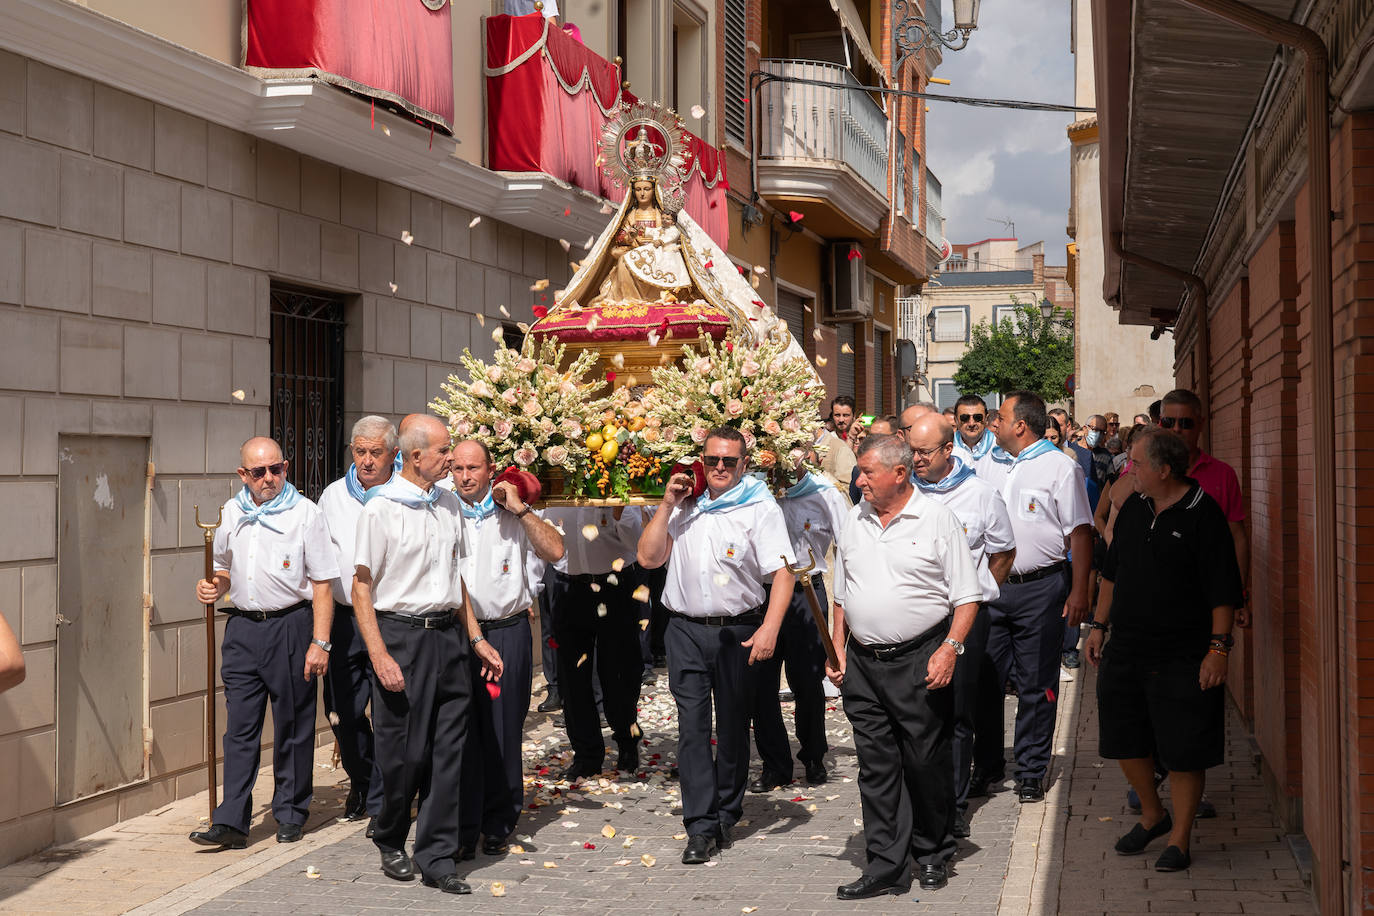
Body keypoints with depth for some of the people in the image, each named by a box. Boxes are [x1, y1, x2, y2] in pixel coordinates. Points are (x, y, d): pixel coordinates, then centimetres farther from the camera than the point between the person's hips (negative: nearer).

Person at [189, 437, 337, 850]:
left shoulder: (305, 514, -5)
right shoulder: (231, 513, 10)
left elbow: (322, 584, -6)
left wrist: (320, 643, -12)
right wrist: (214, 587, 0)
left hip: (291, 626, -4)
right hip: (243, 627, 4)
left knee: (292, 724, 6)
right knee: (240, 727, 0)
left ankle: (290, 814, 19)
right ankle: (231, 822, -1)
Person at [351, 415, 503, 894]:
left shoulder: (448, 503, 12)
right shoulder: (381, 509, -8)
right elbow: (361, 587, -8)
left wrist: (476, 639, 16)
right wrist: (380, 656, -15)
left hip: (448, 635, 6)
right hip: (402, 635, -6)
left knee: (447, 750, 4)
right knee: (404, 751, 0)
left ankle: (436, 858, 11)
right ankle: (390, 843, 24)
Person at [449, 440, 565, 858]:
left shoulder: (515, 517, 10)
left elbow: (554, 550, -4)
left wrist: (520, 508, -6)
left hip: (506, 633, 0)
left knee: (503, 733, 3)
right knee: (460, 733, -1)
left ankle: (498, 827, 14)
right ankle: (462, 830, 7)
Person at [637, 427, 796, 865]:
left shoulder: (760, 509, -2)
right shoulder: (685, 507, 12)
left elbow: (782, 571, -9)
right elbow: (648, 558, 7)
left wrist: (769, 628, -21)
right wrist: (667, 505, -1)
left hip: (737, 632, -2)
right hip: (685, 630, 2)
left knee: (733, 727, 8)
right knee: (692, 727, -4)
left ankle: (726, 816, 23)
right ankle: (701, 827, -2)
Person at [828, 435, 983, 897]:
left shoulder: (937, 520, -5)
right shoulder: (855, 520, 10)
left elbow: (967, 596, -4)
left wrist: (949, 648, -15)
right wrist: (838, 649, 11)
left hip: (920, 662, -4)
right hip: (863, 664, 5)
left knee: (926, 763, 3)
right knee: (876, 767, 5)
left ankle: (932, 855, 21)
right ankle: (885, 865, 11)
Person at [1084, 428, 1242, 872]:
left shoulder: (1203, 514, -12)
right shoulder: (1134, 508, 8)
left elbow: (1223, 589, -13)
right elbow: (1111, 572, 18)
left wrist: (1218, 647, -17)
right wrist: (1099, 626, 16)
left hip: (1183, 655, -6)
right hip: (1126, 648, 7)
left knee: (1183, 751, 1)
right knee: (1125, 739, 12)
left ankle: (1179, 839, 15)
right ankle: (1152, 815, 33)